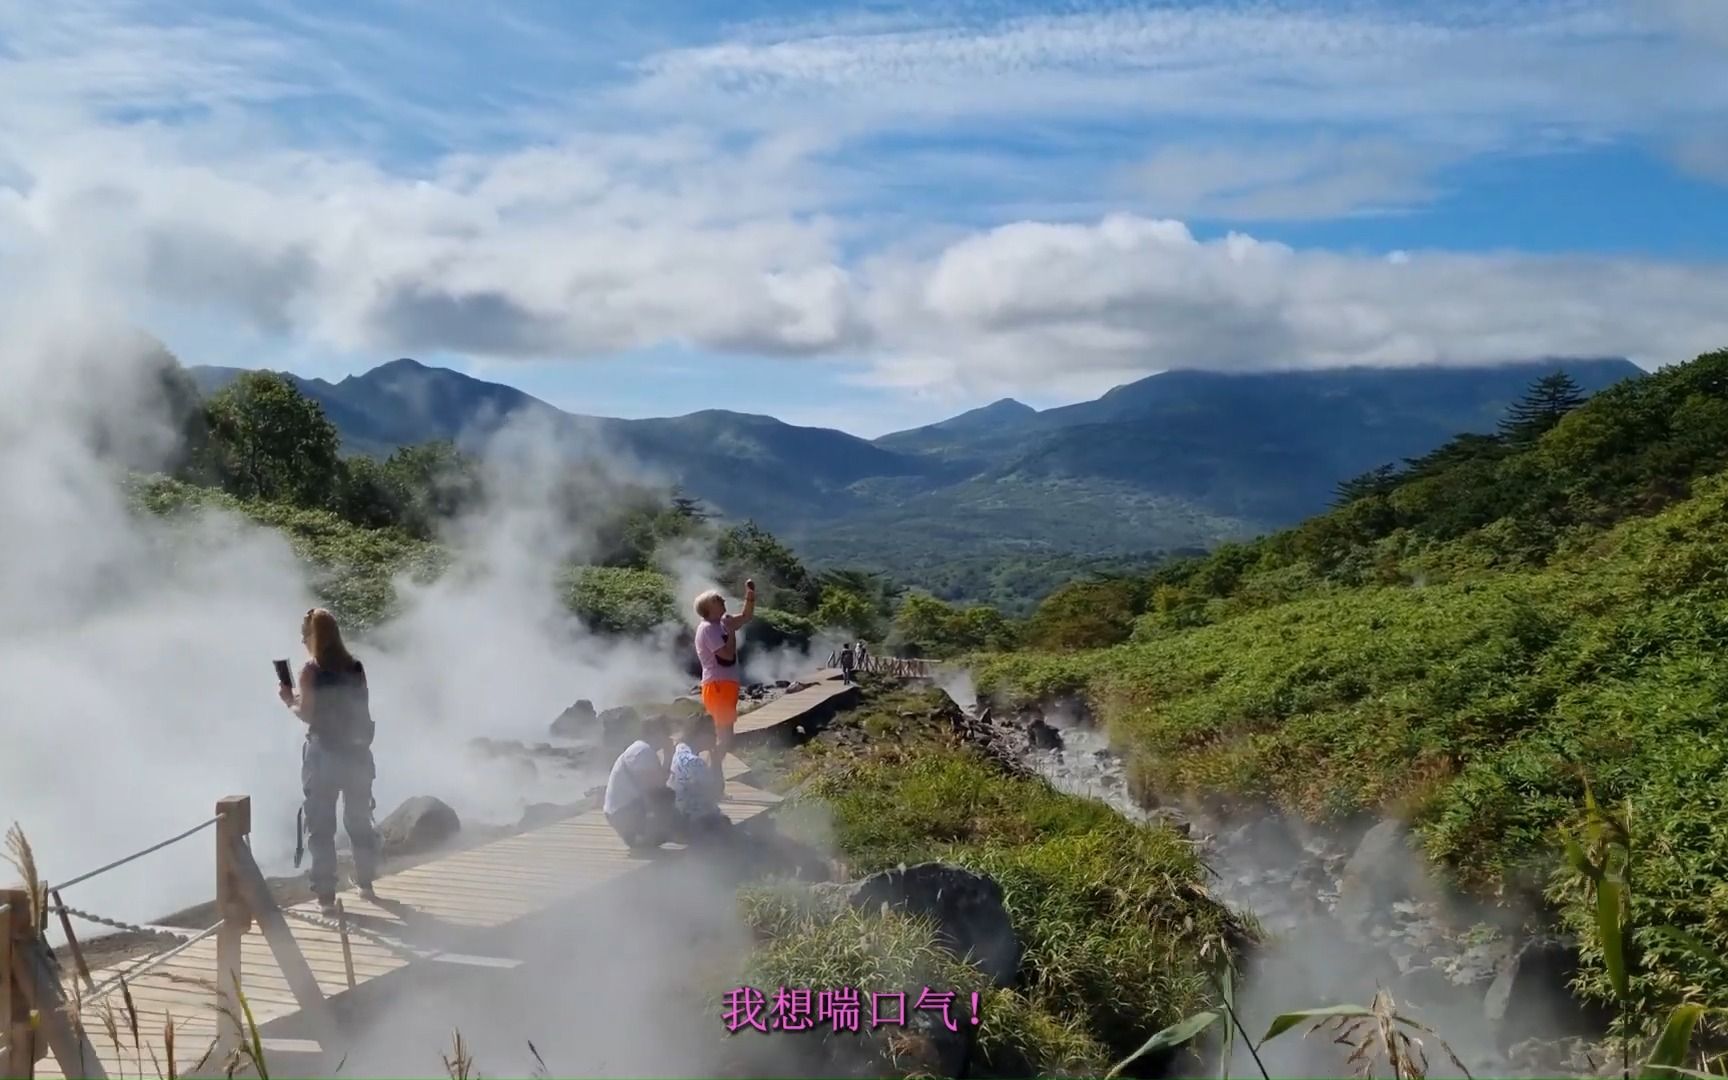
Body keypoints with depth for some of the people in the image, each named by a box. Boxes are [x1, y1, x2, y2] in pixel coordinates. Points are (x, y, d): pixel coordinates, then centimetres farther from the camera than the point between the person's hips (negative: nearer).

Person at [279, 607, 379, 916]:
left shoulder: (311, 671, -10)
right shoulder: (355, 667, 4)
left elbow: (308, 715, -11)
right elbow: (360, 708, 8)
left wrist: (290, 701, 6)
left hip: (324, 755, -4)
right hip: (356, 752, 5)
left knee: (321, 826, 3)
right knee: (359, 820, 18)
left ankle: (326, 895, 2)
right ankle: (366, 883, 29)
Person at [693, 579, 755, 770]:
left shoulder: (721, 622, 12)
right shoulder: (707, 628, -15)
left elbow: (746, 617, 21)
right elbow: (728, 654, -22)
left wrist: (750, 595, 6)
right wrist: (731, 630, -13)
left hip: (726, 685, 10)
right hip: (718, 687, -10)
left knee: (721, 734, 16)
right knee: (724, 736, -9)